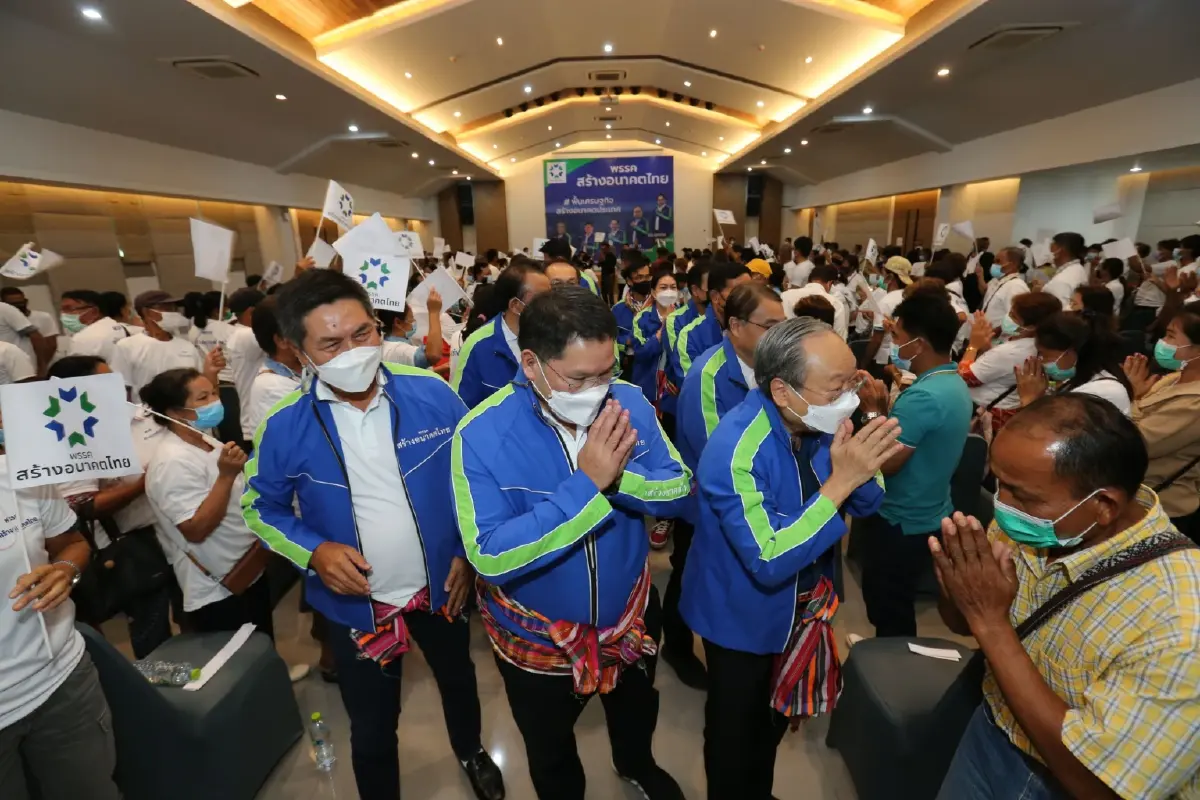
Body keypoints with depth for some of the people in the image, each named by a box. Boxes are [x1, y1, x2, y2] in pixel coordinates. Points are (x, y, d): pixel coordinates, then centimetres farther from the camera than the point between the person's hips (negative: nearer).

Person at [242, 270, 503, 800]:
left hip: (441, 586, 2)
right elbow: (260, 505, -1)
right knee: (372, 732, 20)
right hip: (356, 603, -1)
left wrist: (468, 551, -7)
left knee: (459, 680, 30)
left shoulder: (432, 394, -18)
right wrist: (314, 551, -18)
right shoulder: (284, 427, -17)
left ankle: (471, 753, 63)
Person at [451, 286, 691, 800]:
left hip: (630, 620, 4)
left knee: (637, 713, 35)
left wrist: (618, 476, -34)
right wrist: (586, 484, -39)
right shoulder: (483, 435, -28)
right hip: (537, 641, -3)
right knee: (551, 756, 28)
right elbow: (490, 557, -33)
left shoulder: (630, 403, -16)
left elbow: (678, 491, -14)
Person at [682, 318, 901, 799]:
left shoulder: (821, 422, -12)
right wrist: (837, 483, -39)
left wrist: (863, 467, -26)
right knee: (736, 724, 19)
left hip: (800, 606, 7)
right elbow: (768, 562, -36)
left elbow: (866, 504, -3)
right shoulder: (735, 451, -35)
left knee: (777, 713, 30)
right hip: (742, 614, -7)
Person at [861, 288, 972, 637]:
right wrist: (886, 408, 1)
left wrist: (873, 410, -17)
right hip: (927, 517, 10)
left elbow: (883, 464, -25)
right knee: (899, 610, 26)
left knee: (887, 614, 11)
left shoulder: (922, 397, -29)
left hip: (901, 522, -10)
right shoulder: (955, 384, 4)